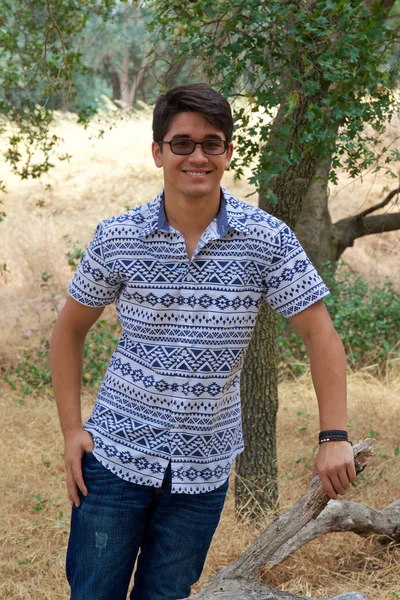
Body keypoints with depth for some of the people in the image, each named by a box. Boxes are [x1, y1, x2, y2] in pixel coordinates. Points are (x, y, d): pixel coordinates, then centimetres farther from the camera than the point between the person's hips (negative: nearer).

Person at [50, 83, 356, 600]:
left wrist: (334, 436, -13)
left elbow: (319, 333, -4)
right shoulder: (117, 238, -6)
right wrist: (71, 429, 0)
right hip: (116, 454, 0)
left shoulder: (268, 240, -8)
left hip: (203, 468, 0)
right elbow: (70, 330, 6)